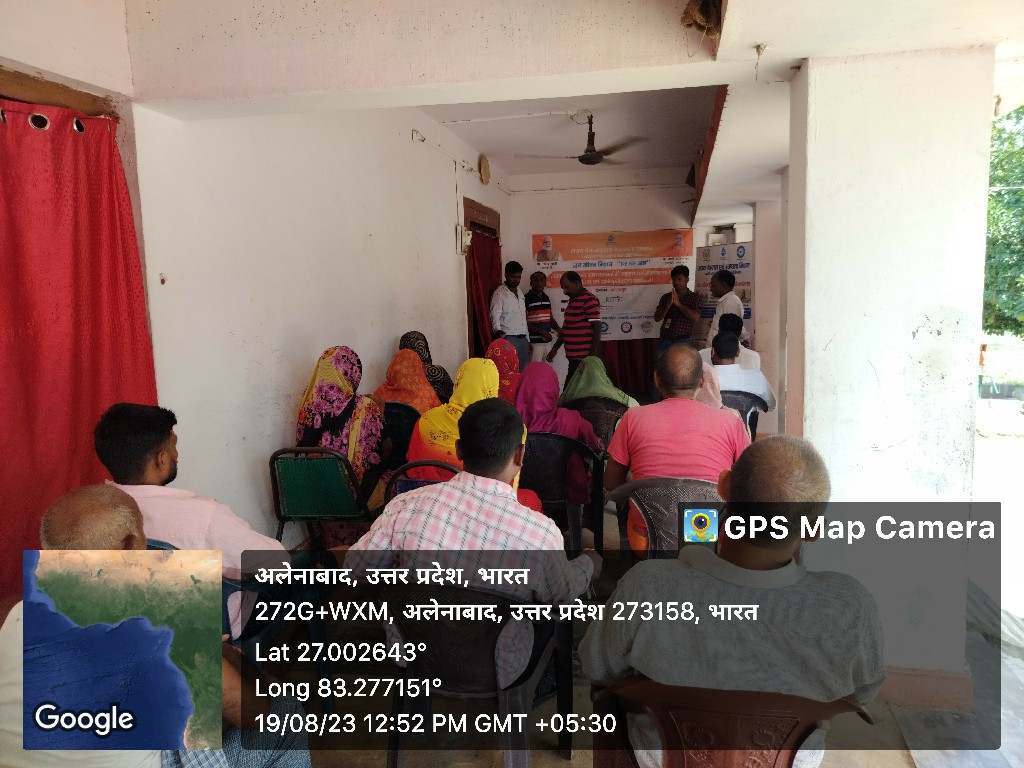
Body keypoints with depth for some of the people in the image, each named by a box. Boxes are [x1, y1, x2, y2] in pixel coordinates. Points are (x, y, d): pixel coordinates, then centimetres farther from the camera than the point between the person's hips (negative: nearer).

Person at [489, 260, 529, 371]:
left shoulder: (520, 292, 17)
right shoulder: (499, 293, -6)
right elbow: (495, 315, -16)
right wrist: (497, 330, -36)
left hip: (523, 339, 7)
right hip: (508, 338, -7)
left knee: (522, 370, 6)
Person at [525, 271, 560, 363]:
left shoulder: (546, 298, 13)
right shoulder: (526, 299, -9)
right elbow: (524, 322, -12)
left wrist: (559, 330, 3)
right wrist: (541, 331, -18)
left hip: (547, 341, 7)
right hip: (535, 342, -7)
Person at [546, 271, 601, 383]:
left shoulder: (589, 300, -11)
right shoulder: (572, 300, 17)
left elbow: (597, 328, -16)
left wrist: (592, 356, -19)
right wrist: (555, 349, 22)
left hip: (583, 358, -9)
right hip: (573, 357, 9)